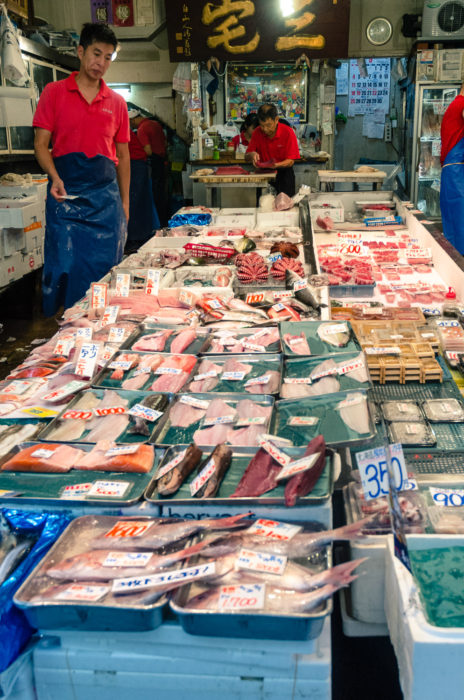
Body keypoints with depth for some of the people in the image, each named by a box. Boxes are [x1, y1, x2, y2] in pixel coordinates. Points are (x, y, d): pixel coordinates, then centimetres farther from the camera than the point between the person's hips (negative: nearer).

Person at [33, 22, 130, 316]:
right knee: (64, 264, -4)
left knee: (105, 265, 1)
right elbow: (41, 143, 2)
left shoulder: (117, 102, 13)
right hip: (66, 192, -2)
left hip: (106, 193, 2)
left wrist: (125, 202, 11)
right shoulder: (54, 92, 6)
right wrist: (55, 178, -16)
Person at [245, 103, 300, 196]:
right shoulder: (257, 133, -2)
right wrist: (252, 155, -22)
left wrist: (276, 165, -31)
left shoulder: (288, 132, -9)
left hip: (283, 172, -2)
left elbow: (290, 161, -11)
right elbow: (246, 157, 2)